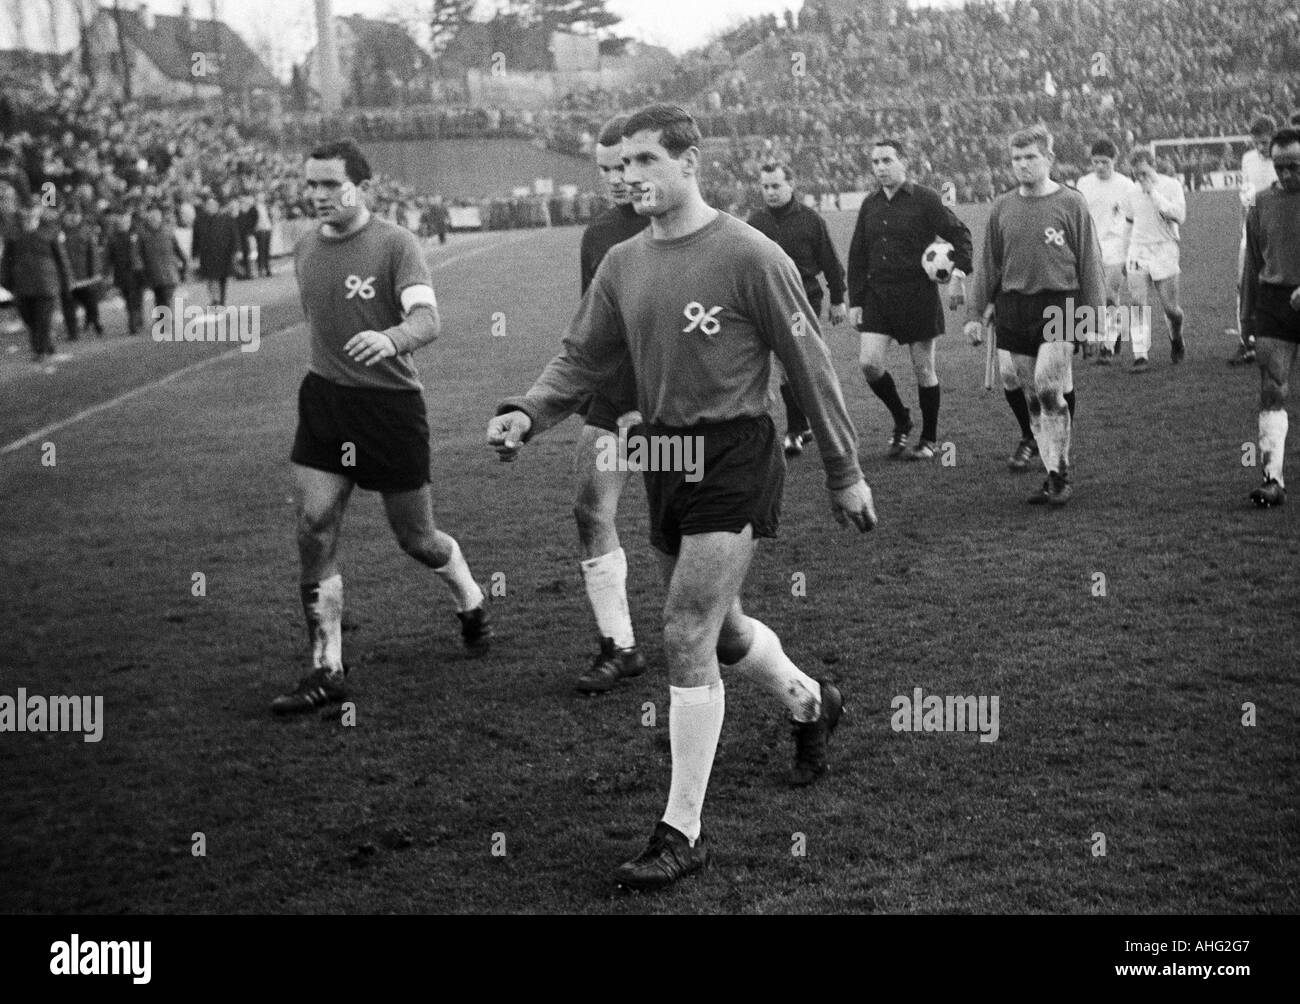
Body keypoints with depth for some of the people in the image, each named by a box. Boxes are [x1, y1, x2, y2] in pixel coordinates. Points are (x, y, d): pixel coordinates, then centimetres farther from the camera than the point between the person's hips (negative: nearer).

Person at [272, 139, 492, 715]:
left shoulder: (395, 243, -11)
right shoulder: (304, 251, 7)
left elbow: (428, 319, -25)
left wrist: (389, 340, -45)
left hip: (392, 403, -4)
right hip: (324, 401, 5)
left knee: (415, 538, 6)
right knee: (313, 528, -8)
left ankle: (471, 603, 39)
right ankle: (328, 671, 0)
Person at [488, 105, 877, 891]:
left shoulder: (748, 256, -12)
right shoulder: (622, 265, 7)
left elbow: (810, 367, -8)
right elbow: (582, 361, 10)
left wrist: (845, 473, -5)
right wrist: (525, 414, -10)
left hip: (734, 459, -7)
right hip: (664, 458, 7)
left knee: (687, 636, -12)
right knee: (719, 628, 19)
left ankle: (683, 832, -2)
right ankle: (810, 702, 51)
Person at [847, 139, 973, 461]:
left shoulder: (926, 199, -4)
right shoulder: (870, 205, 11)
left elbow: (959, 233, 0)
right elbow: (857, 256, 14)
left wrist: (960, 267, -17)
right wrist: (855, 300, 9)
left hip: (919, 295, -4)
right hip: (878, 296, 4)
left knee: (923, 369, 3)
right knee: (869, 362, -9)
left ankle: (929, 439, 17)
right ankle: (900, 419, 16)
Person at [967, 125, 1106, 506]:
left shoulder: (1071, 204, -1)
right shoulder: (1002, 208, 9)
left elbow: (1090, 263, 2)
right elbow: (988, 265, 15)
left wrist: (1092, 318, -1)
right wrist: (977, 314, 11)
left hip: (1059, 306, -4)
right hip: (1013, 310, 4)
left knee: (1048, 389, -16)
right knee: (1031, 398, 5)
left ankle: (1060, 473, -4)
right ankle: (1053, 476, 14)